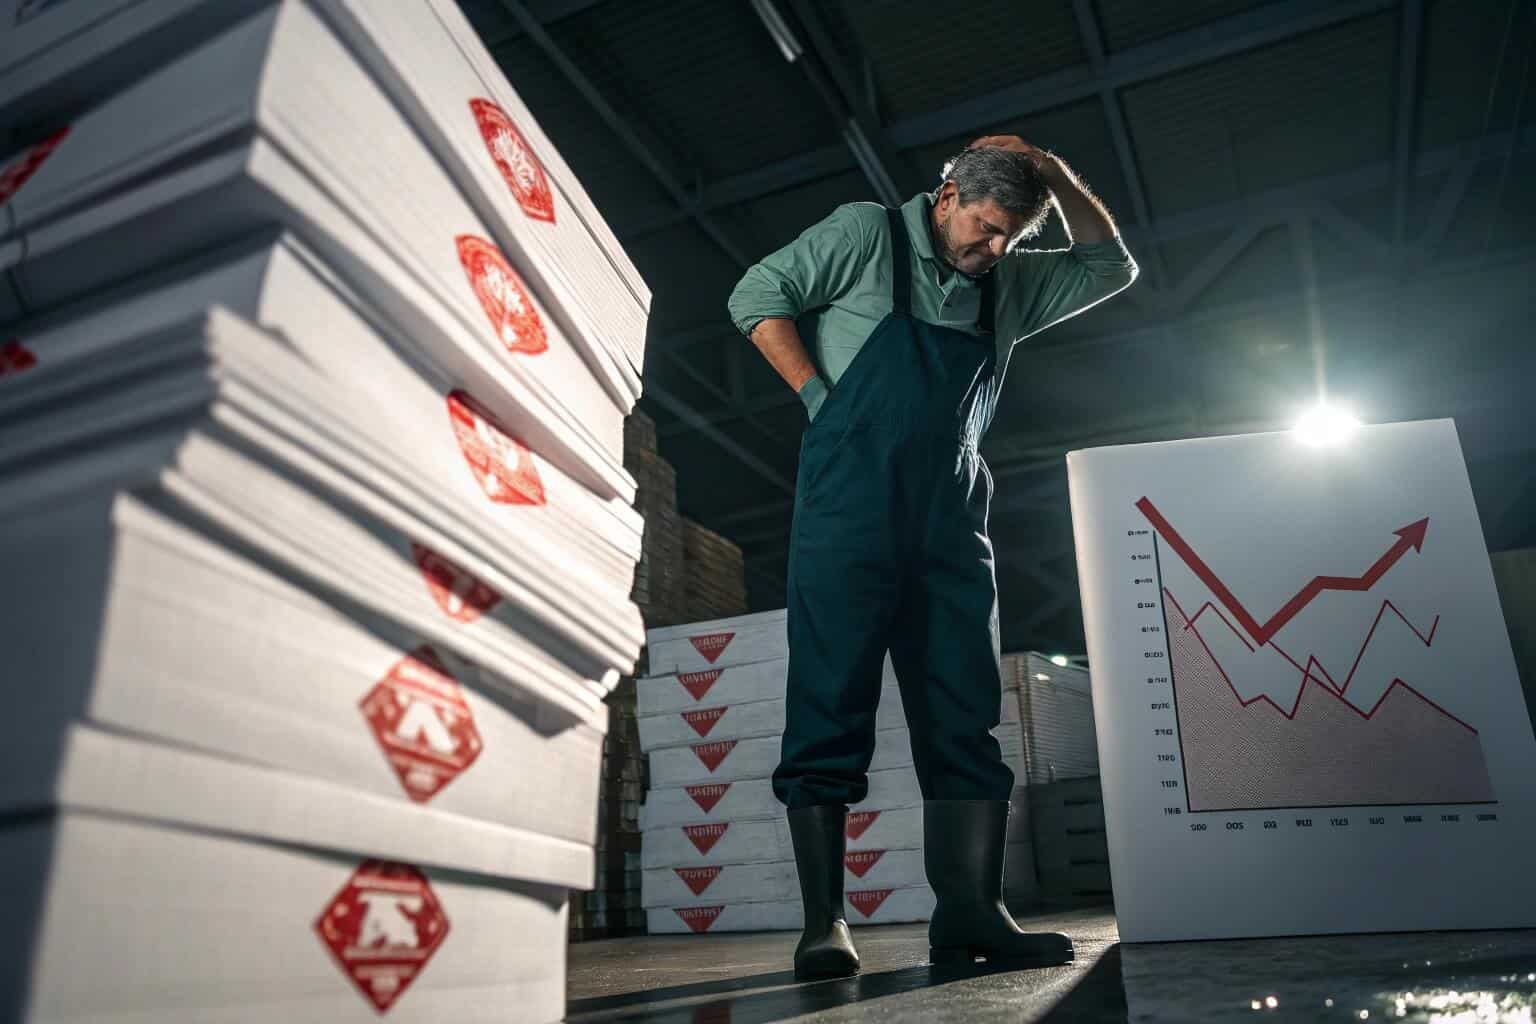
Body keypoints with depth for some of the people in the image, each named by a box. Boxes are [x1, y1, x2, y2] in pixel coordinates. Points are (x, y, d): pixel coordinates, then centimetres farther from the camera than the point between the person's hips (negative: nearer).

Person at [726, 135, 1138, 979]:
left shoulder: (1008, 285, 22)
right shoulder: (865, 234, 7)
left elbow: (1109, 268, 27)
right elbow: (757, 298, 4)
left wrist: (1056, 178, 16)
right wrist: (820, 395, -5)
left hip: (951, 515, 6)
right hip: (851, 500, -6)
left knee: (965, 716, 0)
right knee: (830, 709, -8)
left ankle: (970, 913, 4)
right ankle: (823, 921, -4)